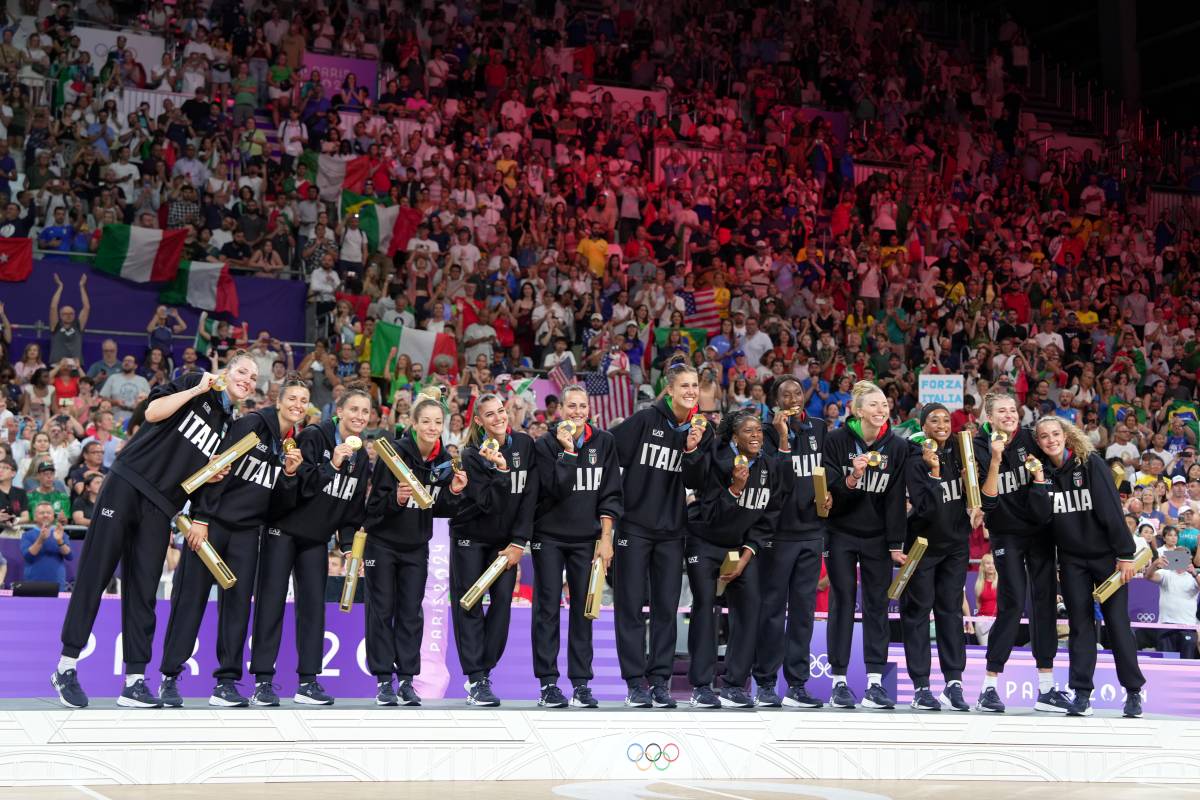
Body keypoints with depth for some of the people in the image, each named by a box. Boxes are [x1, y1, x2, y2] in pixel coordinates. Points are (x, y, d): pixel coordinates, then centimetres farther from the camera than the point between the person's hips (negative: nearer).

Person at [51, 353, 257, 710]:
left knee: (143, 592, 3)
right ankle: (66, 667, 2)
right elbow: (153, 412, -8)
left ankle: (135, 681, 3)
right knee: (94, 573, -5)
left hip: (159, 508, 5)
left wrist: (214, 475, 1)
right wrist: (197, 389, -9)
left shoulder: (231, 428, 19)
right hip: (126, 484, -5)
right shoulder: (196, 383, 5)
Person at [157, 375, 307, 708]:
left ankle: (227, 681, 7)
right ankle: (169, 677, 6)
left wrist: (289, 473, -8)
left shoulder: (296, 443, 9)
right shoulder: (252, 424, -10)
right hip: (212, 522, -5)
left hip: (247, 530, 5)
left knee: (239, 600, 2)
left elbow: (278, 496, 11)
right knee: (191, 596, -1)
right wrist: (200, 518, -17)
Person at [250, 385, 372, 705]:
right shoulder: (313, 437, -11)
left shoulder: (361, 458, 8)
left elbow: (354, 507, 11)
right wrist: (331, 465, -28)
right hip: (283, 530, -5)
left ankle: (307, 682, 5)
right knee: (271, 602, -5)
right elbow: (298, 484, -20)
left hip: (316, 538, 5)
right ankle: (262, 680, -2)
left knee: (313, 606, 2)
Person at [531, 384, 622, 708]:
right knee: (548, 607, -2)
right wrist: (568, 451, -19)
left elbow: (611, 494, 2)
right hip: (549, 537, -2)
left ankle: (581, 683, 7)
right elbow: (556, 489, -15)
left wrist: (606, 537, -4)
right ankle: (548, 683, 3)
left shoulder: (604, 442, 3)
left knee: (583, 608, 2)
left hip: (586, 538, 2)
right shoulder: (546, 444, -3)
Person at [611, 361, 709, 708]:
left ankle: (660, 680, 14)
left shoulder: (701, 430, 5)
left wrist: (693, 450, -15)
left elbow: (694, 482, 1)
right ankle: (636, 682, 7)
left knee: (666, 607, 7)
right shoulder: (645, 420, -9)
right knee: (631, 605, 0)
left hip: (671, 529, 4)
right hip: (634, 524, -4)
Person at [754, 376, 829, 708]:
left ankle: (797, 685, 11)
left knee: (804, 608, 6)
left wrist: (829, 491, 4)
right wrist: (784, 439, -22)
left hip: (811, 531, 5)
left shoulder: (819, 429, 11)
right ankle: (765, 683, 7)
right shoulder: (770, 433, -4)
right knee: (773, 608, -1)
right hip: (779, 531, -4)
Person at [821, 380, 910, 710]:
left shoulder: (897, 447, -1)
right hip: (841, 534, -2)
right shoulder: (837, 440, -7)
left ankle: (875, 683, 3)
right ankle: (839, 682, 4)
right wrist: (852, 478, -28)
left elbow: (896, 498, -2)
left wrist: (895, 545, -5)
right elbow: (828, 490, -8)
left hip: (877, 537, 2)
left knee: (877, 605, 0)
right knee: (842, 602, -1)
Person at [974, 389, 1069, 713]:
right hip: (1006, 535, -4)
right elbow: (987, 501, -19)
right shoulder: (980, 449, -10)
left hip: (1039, 531, 4)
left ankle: (1046, 688, 6)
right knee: (1012, 605, -11)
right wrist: (995, 460, -26)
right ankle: (989, 687, -3)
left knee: (1045, 601, 1)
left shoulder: (1029, 438, 0)